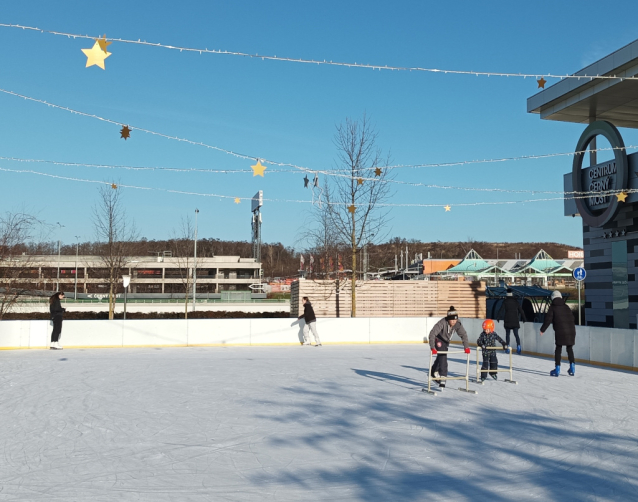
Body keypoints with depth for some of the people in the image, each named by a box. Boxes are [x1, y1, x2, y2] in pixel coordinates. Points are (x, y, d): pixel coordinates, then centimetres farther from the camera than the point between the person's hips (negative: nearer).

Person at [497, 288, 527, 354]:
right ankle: (518, 346, -18)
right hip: (515, 321, 1)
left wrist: (498, 317, 1)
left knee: (507, 334, 8)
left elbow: (501, 310, -7)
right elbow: (521, 310, 8)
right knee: (516, 334, 0)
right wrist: (524, 319, 14)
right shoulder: (516, 301, 5)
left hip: (507, 321, -1)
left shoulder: (505, 301, -2)